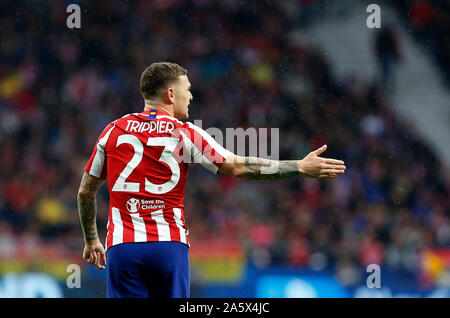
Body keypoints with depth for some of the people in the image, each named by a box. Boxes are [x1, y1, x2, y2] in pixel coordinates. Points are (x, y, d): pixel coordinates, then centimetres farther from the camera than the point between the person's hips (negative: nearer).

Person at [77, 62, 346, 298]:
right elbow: (238, 167, 1)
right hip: (170, 246, -1)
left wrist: (91, 241, 30)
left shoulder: (113, 131, 10)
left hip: (122, 246, 1)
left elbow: (86, 191, 16)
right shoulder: (185, 134, 1)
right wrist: (302, 167, 6)